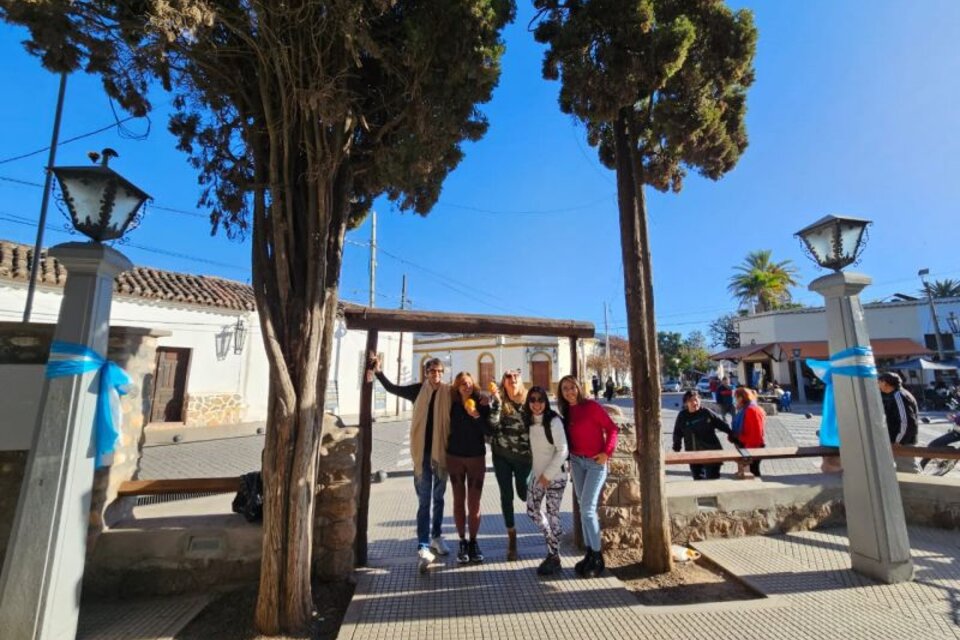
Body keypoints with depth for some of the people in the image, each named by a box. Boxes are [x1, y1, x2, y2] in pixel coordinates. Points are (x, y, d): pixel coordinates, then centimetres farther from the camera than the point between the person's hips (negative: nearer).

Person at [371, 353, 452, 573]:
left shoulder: (449, 392, -4)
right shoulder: (418, 390, 0)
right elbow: (392, 388, 5)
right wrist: (378, 371, -5)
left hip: (442, 452, 1)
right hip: (422, 453, -1)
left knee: (438, 498, 17)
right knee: (424, 501, 1)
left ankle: (436, 536, 35)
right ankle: (423, 547, 6)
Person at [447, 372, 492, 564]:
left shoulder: (482, 404, -7)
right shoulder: (452, 405, -5)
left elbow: (489, 431, -12)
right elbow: (448, 428, 5)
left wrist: (477, 416, -24)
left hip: (477, 457, -1)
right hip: (455, 457, 1)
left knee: (474, 502, 5)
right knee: (459, 501, 9)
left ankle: (473, 542, 22)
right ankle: (462, 543, 22)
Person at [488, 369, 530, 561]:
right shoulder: (497, 400, -7)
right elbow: (492, 424, -20)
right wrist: (496, 402, -29)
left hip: (523, 456, 0)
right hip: (501, 455, 0)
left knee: (523, 494, 5)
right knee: (507, 495, 7)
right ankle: (512, 538, 25)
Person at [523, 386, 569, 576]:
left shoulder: (554, 421, -20)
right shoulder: (529, 421, -1)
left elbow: (563, 451, -19)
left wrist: (548, 474, -16)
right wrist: (539, 473, 7)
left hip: (555, 476, -7)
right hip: (537, 474, 7)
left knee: (552, 514, 2)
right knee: (532, 510, 14)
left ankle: (554, 557, 21)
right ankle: (553, 538, 37)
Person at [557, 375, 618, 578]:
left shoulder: (591, 406, -13)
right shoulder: (567, 411, 5)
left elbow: (611, 428, -12)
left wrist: (607, 452, -17)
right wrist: (569, 458, 2)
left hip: (595, 462, -6)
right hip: (576, 462, 6)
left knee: (587, 508, -7)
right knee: (583, 507, 11)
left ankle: (597, 557, 8)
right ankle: (590, 553, 22)